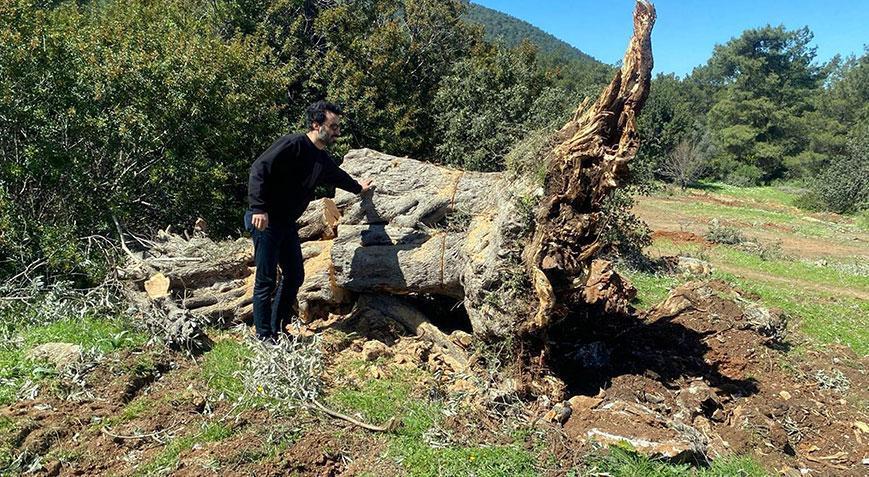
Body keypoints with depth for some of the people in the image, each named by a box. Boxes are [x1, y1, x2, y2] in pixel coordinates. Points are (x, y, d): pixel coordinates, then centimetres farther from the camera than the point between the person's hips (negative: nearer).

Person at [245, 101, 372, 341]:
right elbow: (259, 168, -22)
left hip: (287, 223, 9)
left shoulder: (323, 160, 12)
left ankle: (278, 329, 23)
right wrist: (259, 208, -28)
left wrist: (358, 187, 49)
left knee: (294, 276, 10)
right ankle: (264, 337, 6)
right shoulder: (293, 144, -15)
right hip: (264, 220, -9)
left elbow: (339, 176, 34)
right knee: (266, 280, -5)